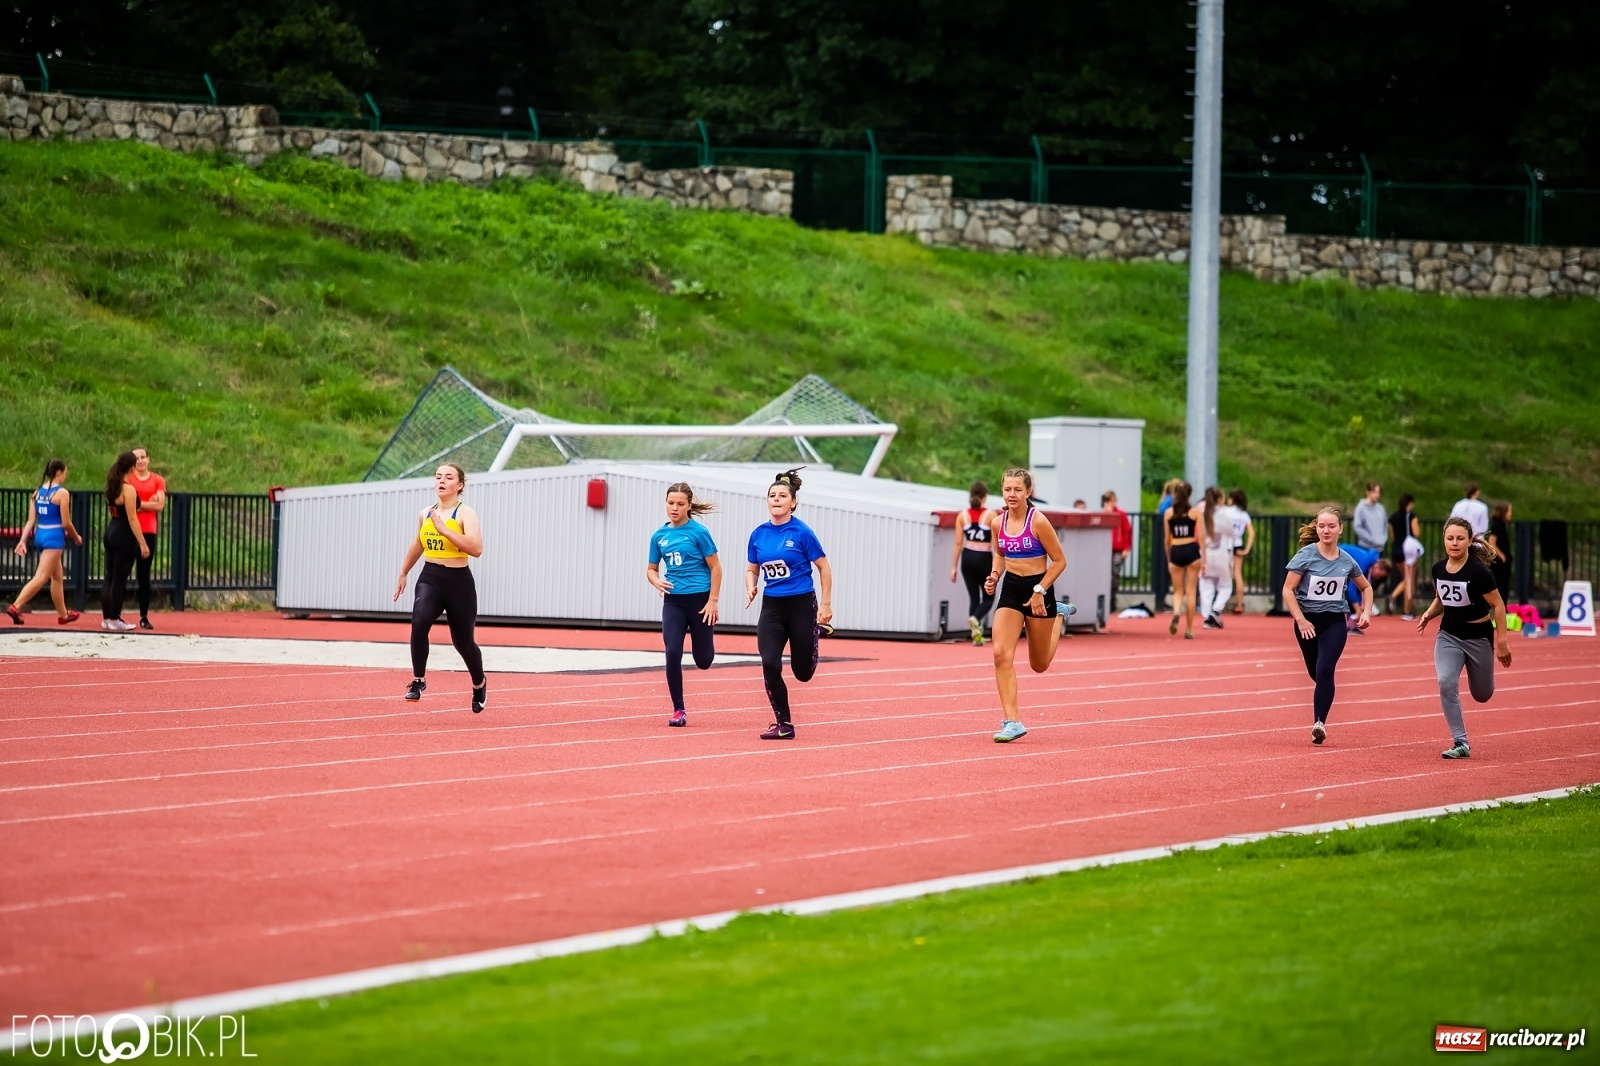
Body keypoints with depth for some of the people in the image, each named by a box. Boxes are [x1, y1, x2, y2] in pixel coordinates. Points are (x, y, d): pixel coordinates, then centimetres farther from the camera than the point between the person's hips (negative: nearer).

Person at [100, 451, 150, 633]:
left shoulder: (112, 486, 9)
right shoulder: (128, 489, -15)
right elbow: (132, 519, -18)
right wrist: (143, 544, -17)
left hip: (110, 533, 8)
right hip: (125, 536, -8)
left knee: (110, 577, 12)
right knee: (119, 579, -3)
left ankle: (106, 618, 16)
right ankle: (115, 621, 0)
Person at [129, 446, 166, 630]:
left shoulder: (158, 481, 7)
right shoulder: (127, 479, 4)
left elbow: (160, 505, -4)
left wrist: (137, 503, -6)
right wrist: (148, 504, -9)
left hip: (148, 532, 1)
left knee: (144, 575, 5)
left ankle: (144, 617, 9)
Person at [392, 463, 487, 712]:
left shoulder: (465, 514, -10)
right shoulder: (425, 514, 8)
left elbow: (476, 548, -25)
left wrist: (444, 529, -28)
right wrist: (403, 574, 32)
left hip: (458, 582, -4)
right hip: (430, 578, 4)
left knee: (463, 641, 9)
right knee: (419, 622, -26)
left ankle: (479, 684, 38)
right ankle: (418, 680, -16)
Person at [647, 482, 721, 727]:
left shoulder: (698, 532, -8)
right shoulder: (659, 536, 4)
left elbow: (715, 567, -5)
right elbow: (651, 569, 15)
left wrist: (712, 601, -9)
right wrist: (657, 581, -9)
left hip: (699, 599, -3)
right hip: (673, 601, 3)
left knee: (703, 661, 6)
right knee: (673, 653, -11)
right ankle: (678, 710, -1)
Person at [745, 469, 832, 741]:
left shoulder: (802, 532, -11)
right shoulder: (758, 534, 2)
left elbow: (824, 567, -3)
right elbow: (752, 569, 14)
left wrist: (826, 604, -6)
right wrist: (750, 588, -7)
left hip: (801, 605, -3)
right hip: (771, 606, 3)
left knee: (803, 672, 6)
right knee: (769, 665, -13)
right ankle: (783, 724, 1)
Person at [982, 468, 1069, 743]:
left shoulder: (1038, 522, -16)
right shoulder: (997, 523, -1)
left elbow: (1060, 561, -10)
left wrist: (1040, 590, -16)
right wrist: (995, 575, -1)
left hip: (1038, 590, -4)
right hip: (1010, 590, 4)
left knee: (1039, 664, 13)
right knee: (1001, 654, -16)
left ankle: (1058, 617, 43)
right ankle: (1011, 721, -14)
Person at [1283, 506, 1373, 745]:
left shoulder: (1347, 561, 0)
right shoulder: (1306, 555, -8)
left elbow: (1366, 587, 17)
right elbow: (1288, 589, -9)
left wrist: (1366, 612, 2)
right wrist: (1301, 620, -17)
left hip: (1334, 621, 0)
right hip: (1307, 621, 0)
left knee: (1325, 669, -19)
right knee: (1316, 673, 9)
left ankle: (1319, 723, -22)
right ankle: (1320, 721, 31)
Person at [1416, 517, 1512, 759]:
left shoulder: (1478, 571, -21)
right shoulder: (1438, 569, -4)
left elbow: (1498, 605, -14)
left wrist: (1501, 642, -15)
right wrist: (1428, 614, -6)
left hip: (1478, 637, -3)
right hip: (1448, 635, 3)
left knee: (1482, 695, 11)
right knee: (1446, 683, -20)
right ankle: (1460, 743, -13)